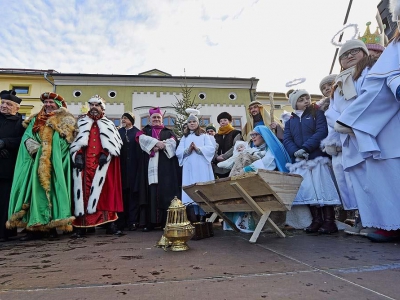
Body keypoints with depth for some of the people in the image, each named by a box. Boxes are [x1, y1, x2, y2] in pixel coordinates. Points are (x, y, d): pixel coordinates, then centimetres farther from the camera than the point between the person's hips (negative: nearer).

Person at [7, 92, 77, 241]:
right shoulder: (36, 120, 21)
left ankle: (52, 225, 0)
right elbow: (26, 137, 9)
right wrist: (34, 148, -11)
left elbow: (67, 141, -4)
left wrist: (49, 150, -14)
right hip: (37, 161, 4)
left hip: (55, 162, -4)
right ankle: (36, 226, 3)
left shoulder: (65, 121, 8)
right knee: (36, 189, -1)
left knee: (52, 188, -5)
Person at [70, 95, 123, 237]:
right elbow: (74, 141, 10)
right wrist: (77, 155, -6)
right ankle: (81, 226, 0)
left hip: (103, 162, 0)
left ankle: (110, 223, -3)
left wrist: (105, 154, -8)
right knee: (84, 191, -3)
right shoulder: (81, 123, 17)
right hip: (84, 162, 1)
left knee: (105, 191, -4)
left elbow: (115, 143, 6)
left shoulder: (109, 125, 16)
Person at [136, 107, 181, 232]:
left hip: (165, 166, 0)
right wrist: (156, 142, -16)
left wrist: (160, 146, -15)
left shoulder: (168, 132, 19)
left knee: (165, 192, -6)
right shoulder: (145, 130, 20)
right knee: (151, 192, -6)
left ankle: (165, 221, -2)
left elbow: (172, 142, -1)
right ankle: (149, 222, -3)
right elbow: (141, 138, -4)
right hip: (150, 166, 0)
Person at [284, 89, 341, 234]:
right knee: (308, 190, 1)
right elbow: (287, 140, 5)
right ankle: (316, 220, 10)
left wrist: (305, 148, -19)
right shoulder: (290, 122, 18)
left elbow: (321, 132, -8)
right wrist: (295, 152, -16)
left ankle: (329, 221, 2)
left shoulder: (317, 113, 8)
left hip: (317, 157, -3)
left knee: (323, 188, -5)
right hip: (299, 161, 4)